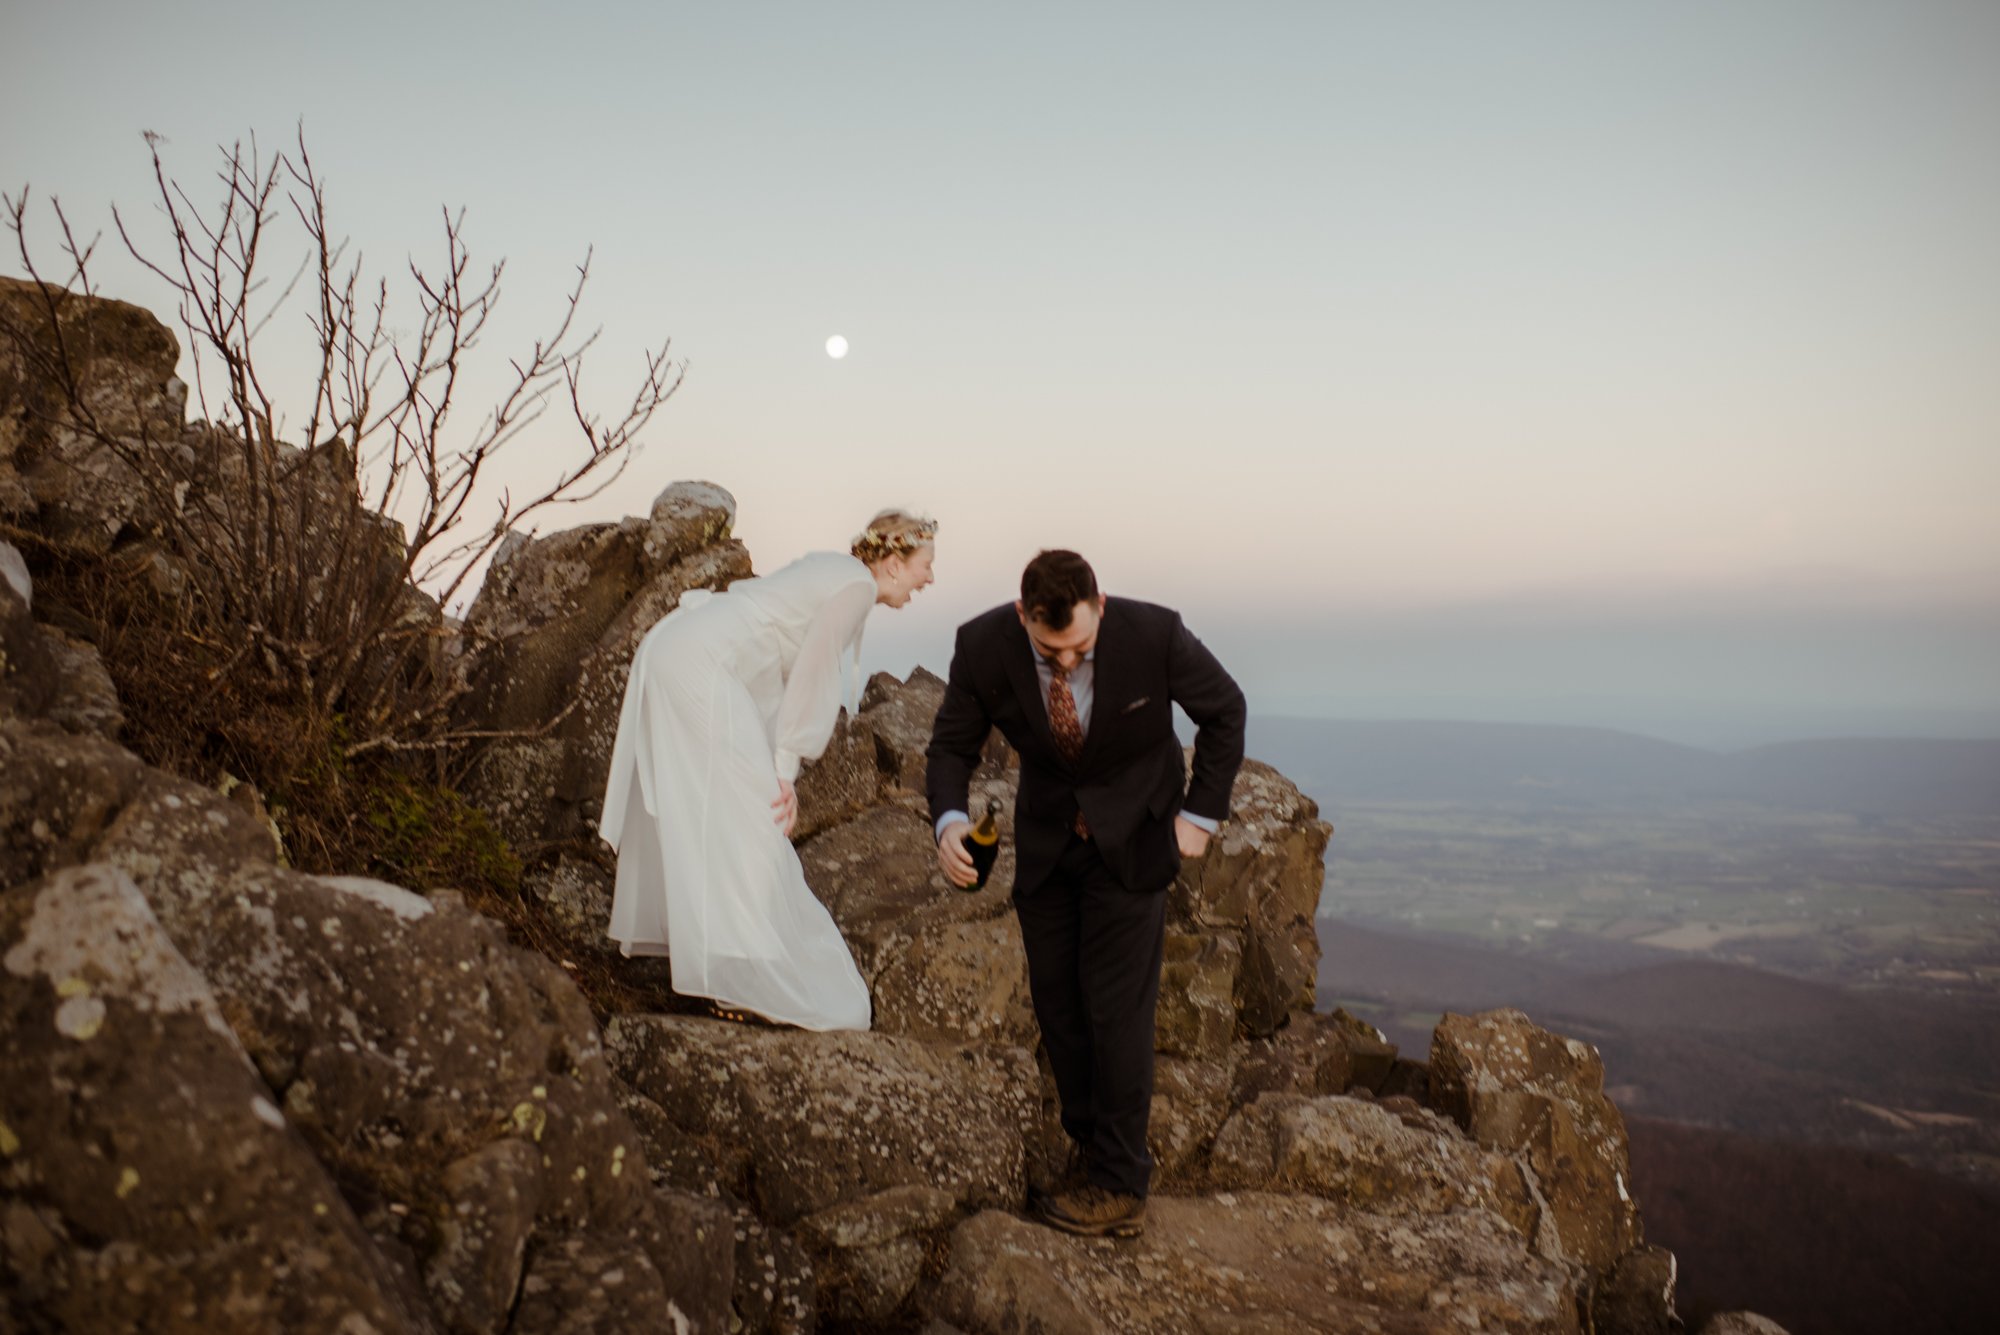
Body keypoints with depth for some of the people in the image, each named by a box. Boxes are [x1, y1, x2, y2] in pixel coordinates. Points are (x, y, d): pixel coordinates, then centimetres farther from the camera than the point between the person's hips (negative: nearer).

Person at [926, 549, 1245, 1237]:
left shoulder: (1154, 634, -27)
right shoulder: (983, 646, -22)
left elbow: (1224, 710, -8)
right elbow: (952, 743, -7)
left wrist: (1200, 814, -7)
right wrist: (948, 820, -26)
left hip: (1133, 834, -3)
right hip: (1046, 836, 3)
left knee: (1116, 1001, -6)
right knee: (1056, 1000, 4)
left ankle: (1120, 1186, 4)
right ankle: (1089, 1147, 20)